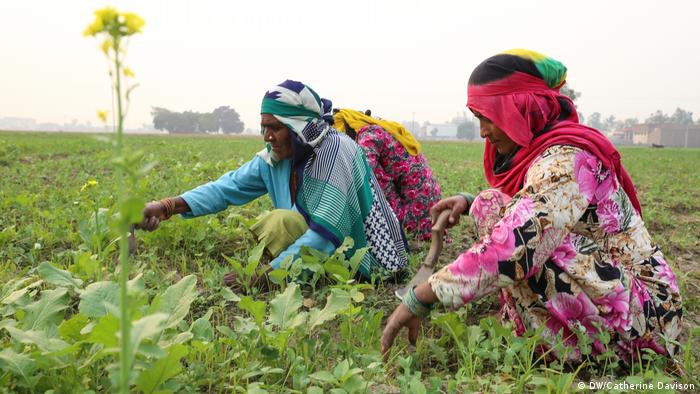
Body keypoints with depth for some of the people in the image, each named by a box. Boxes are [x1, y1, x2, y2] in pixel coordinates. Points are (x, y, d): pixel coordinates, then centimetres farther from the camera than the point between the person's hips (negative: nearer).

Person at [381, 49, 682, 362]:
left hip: (639, 315, -9)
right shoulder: (538, 151, 6)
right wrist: (470, 203, 1)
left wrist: (418, 299, -32)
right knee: (490, 206, 8)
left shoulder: (564, 161, -23)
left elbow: (512, 249, -35)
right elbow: (523, 208, 21)